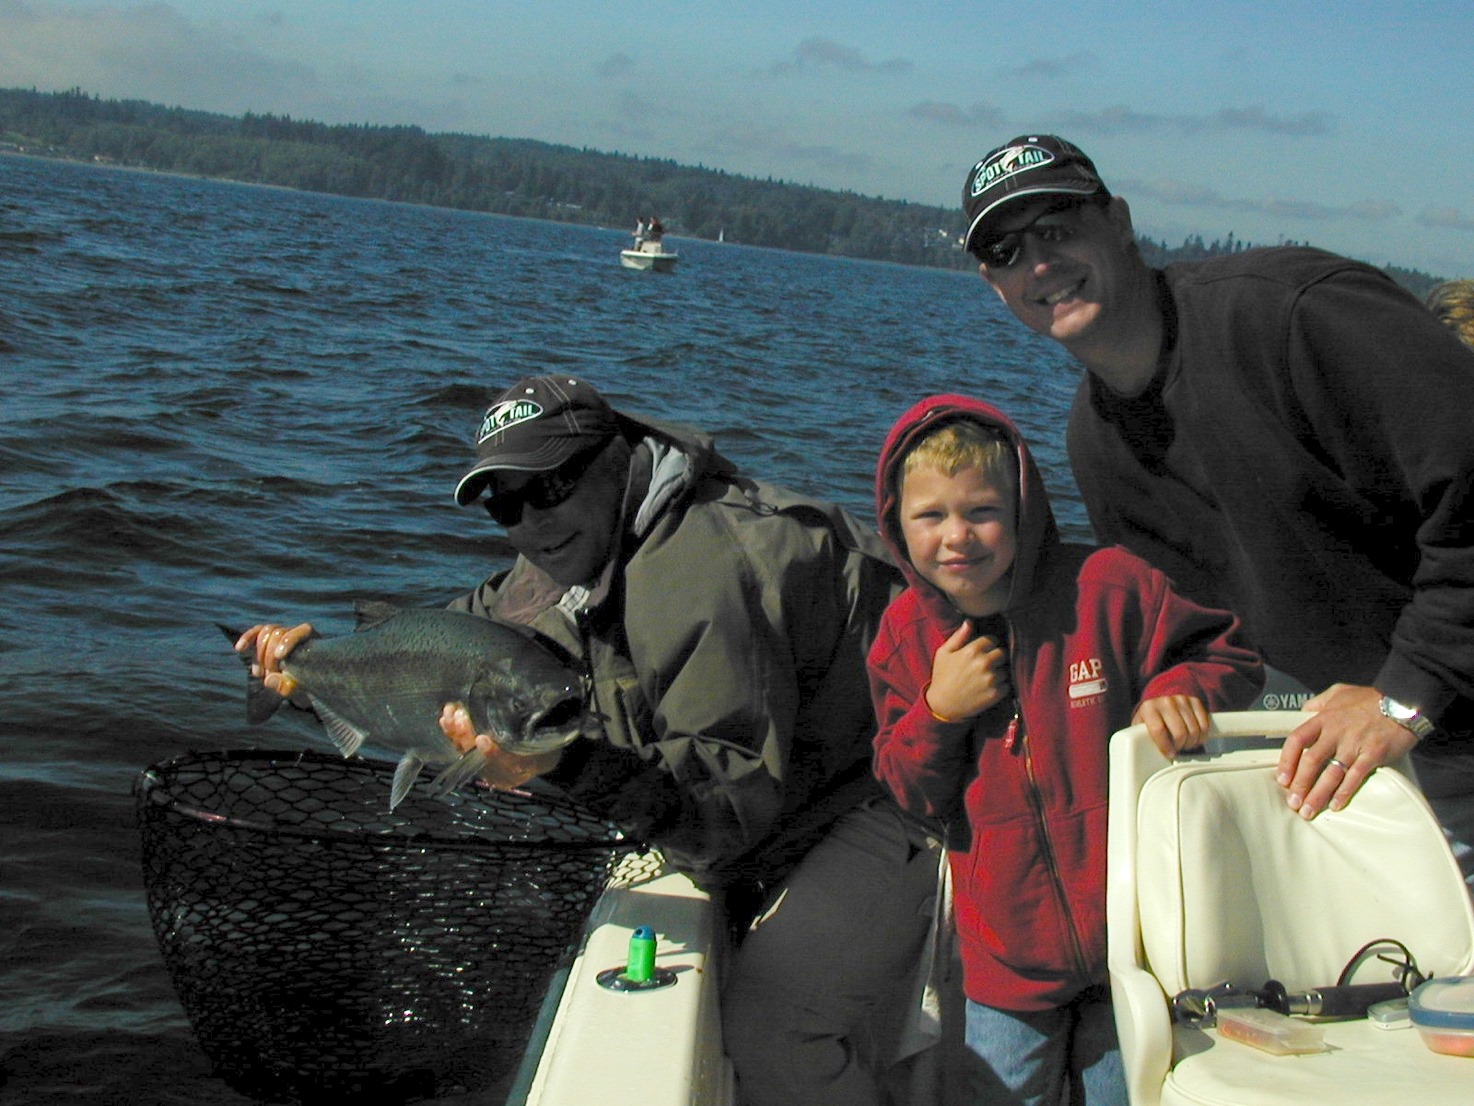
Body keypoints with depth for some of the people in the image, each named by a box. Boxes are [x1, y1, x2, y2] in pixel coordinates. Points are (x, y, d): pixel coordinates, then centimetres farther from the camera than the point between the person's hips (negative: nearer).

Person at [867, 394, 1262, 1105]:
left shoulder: (1108, 586, -13)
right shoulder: (906, 632, -2)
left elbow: (1229, 656, -2)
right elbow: (907, 796, -1)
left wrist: (1180, 688, -24)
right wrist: (938, 711, -18)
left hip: (1129, 931, -2)